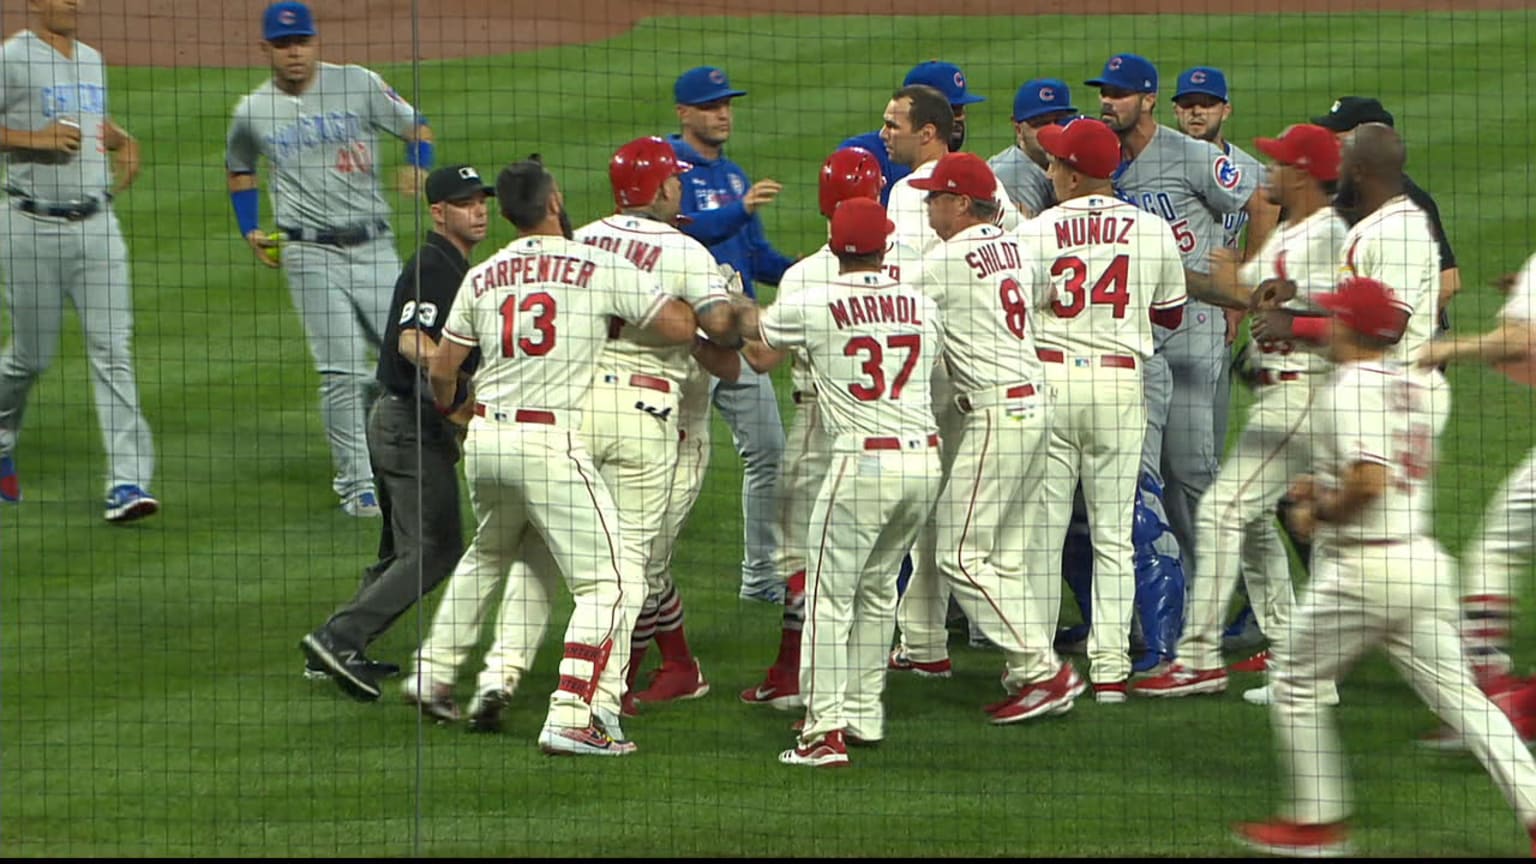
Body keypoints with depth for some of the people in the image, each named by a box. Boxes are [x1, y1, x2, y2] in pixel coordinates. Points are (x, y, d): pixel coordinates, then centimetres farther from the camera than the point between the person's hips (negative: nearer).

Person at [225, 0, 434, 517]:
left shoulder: (358, 85, 1)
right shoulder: (252, 112, 5)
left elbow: (416, 128, 7)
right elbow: (239, 169, 24)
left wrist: (417, 169, -14)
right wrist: (250, 231, 12)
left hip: (374, 246, 1)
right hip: (312, 255, -1)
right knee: (341, 371, -8)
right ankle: (356, 484, 1)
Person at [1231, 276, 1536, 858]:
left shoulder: (1349, 389, -14)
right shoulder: (1425, 387, 10)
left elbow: (1369, 481, -25)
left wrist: (1320, 512, -9)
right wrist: (1327, 485, 21)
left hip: (1361, 565, -7)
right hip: (1424, 561, 7)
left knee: (1297, 687, 10)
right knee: (1457, 695, 8)